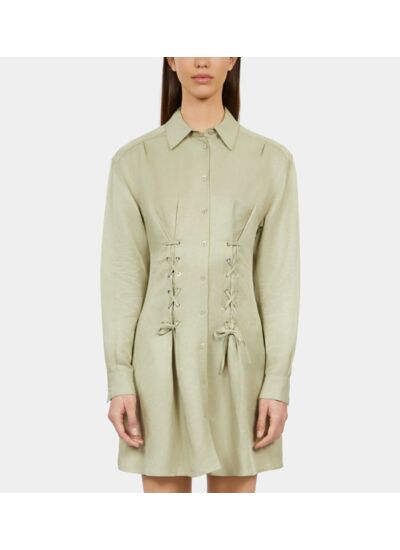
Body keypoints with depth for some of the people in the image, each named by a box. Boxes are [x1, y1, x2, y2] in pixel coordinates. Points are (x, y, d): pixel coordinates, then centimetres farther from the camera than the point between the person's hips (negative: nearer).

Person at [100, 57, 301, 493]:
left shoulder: (272, 160, 2)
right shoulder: (133, 160, 1)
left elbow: (280, 276, 0)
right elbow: (122, 275, -1)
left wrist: (278, 382, -5)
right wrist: (119, 379, -6)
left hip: (238, 362, 1)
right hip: (164, 361, 0)